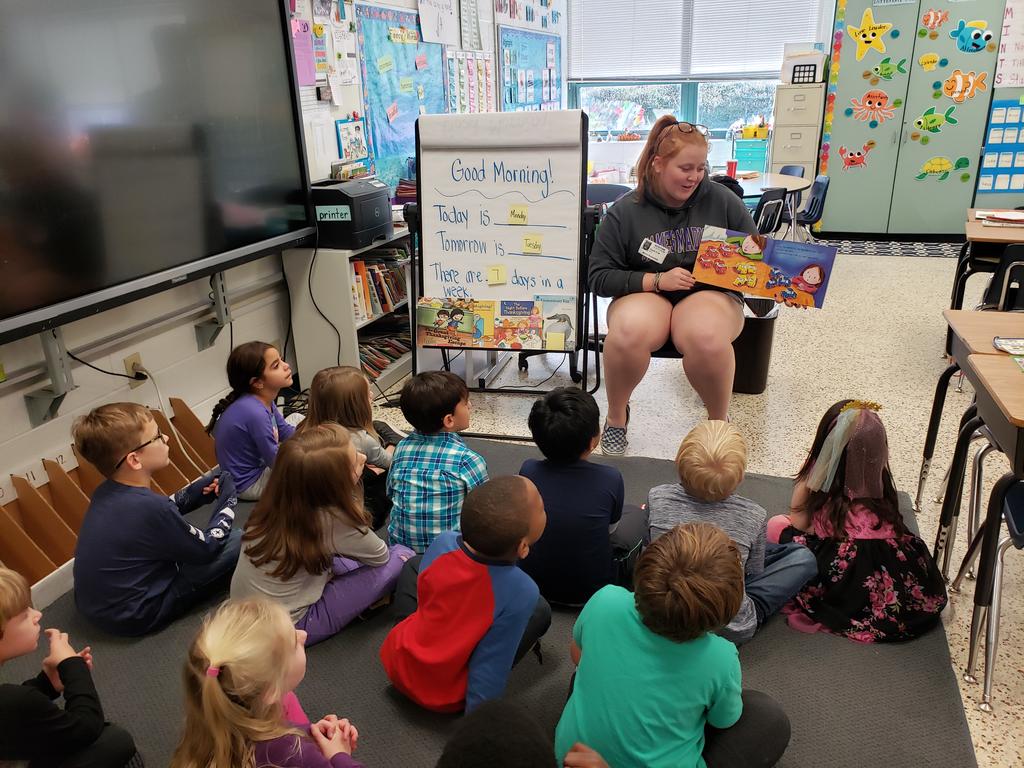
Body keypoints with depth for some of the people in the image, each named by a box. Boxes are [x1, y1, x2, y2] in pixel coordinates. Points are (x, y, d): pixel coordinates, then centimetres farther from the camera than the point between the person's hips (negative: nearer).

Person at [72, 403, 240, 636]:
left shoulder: (107, 493, -5)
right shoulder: (149, 506, -29)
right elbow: (207, 549, -14)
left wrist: (197, 490, 0)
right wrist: (227, 499, -3)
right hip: (134, 616, -8)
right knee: (238, 542, -8)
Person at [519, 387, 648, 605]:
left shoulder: (528, 470, -17)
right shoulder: (609, 479, -22)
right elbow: (612, 525, -1)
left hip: (532, 585, 3)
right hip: (592, 591, -2)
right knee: (635, 515, 18)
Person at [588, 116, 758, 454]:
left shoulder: (722, 200, 3)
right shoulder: (625, 211, -1)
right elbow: (600, 277, -1)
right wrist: (656, 280, -13)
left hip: (710, 293, 0)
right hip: (645, 293, 0)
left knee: (706, 336, -38)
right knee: (629, 332, -37)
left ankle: (719, 420, -7)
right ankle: (616, 413, -6)